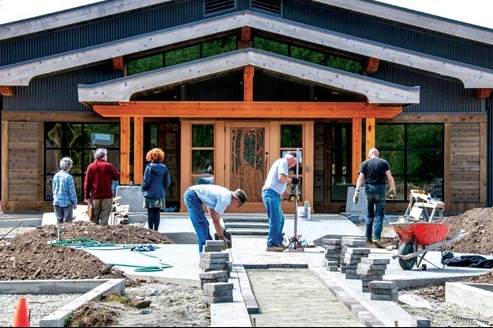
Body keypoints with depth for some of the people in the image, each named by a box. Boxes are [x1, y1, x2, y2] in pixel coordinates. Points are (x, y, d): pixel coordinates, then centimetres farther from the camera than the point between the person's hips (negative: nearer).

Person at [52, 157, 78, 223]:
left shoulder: (56, 176, 2)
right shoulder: (68, 177, -14)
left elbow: (53, 189, 11)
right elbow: (72, 191, -11)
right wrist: (75, 202, -1)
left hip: (57, 202, 5)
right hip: (67, 202, -5)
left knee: (59, 220, 12)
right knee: (68, 221, 1)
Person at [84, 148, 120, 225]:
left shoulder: (90, 167, 1)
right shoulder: (109, 166, -5)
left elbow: (87, 183, 1)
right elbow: (117, 177, 5)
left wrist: (87, 196, 5)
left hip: (95, 196, 2)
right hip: (107, 196, -2)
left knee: (94, 218, 9)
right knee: (105, 217, 0)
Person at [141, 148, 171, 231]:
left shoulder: (149, 167, -10)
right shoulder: (164, 168, 2)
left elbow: (146, 181, -10)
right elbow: (167, 182, 4)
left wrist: (143, 189, 7)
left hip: (150, 194, -3)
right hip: (160, 193, 3)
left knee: (150, 212, 2)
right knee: (157, 212, 8)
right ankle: (156, 230, 9)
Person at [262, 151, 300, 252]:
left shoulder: (282, 163, 27)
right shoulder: (283, 162, -3)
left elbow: (281, 186, 26)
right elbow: (281, 177, -19)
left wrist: (290, 195, 20)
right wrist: (292, 180, -4)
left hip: (274, 194, 11)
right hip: (271, 193, -11)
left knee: (280, 219, 16)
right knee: (275, 220, -11)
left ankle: (278, 242, 21)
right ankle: (271, 244, -10)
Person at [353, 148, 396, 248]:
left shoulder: (365, 163, 5)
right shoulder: (384, 163, 3)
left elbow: (360, 178, -3)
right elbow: (390, 177, -2)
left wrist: (357, 192, -6)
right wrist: (392, 189, 10)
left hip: (369, 188, 2)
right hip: (380, 189, -2)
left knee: (369, 214, 15)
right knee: (379, 214, -1)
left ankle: (368, 237, 19)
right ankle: (376, 237, -15)